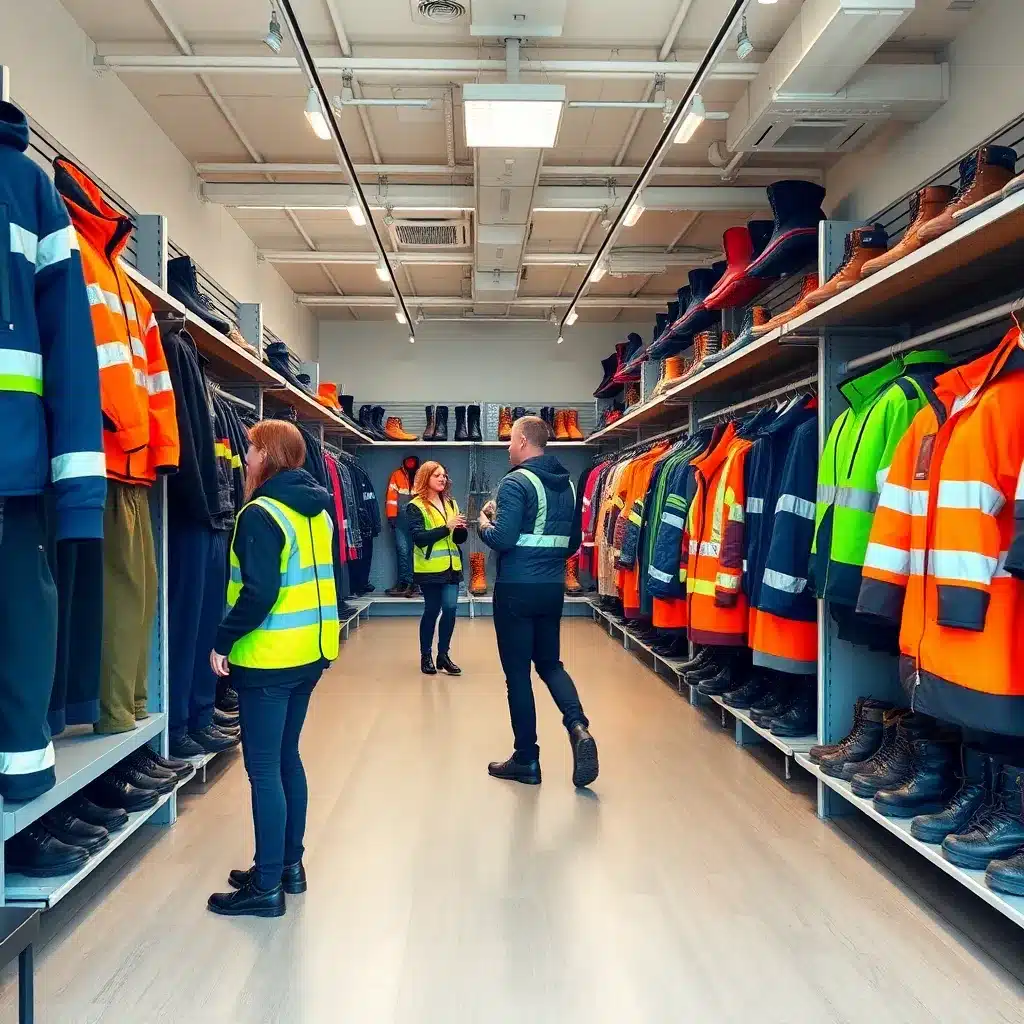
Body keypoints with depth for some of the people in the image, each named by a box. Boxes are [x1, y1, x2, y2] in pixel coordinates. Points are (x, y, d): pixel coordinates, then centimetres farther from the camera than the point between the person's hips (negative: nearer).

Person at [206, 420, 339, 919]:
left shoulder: (260, 514, -16)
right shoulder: (315, 510, 10)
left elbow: (259, 592, -23)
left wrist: (223, 640, -12)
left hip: (269, 658, -8)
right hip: (310, 652, 9)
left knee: (263, 769, 1)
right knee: (286, 758, 18)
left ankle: (266, 887, 11)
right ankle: (289, 865, 28)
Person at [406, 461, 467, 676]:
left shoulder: (451, 503, 12)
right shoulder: (416, 506, -5)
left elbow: (459, 539, 13)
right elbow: (418, 537, -17)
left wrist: (461, 529, -10)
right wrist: (446, 527, -23)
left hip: (451, 566, 4)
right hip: (429, 568, -4)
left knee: (450, 608, -4)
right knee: (432, 610, 3)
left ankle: (443, 655, 11)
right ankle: (425, 656, 19)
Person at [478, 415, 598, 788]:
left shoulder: (517, 483, -13)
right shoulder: (567, 484, 10)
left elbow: (502, 539, -20)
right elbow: (574, 541, 16)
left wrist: (484, 522, -1)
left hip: (517, 589, -7)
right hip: (553, 588, 7)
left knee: (517, 673, 4)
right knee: (550, 663, 19)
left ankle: (527, 760, 13)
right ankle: (578, 726, -3)